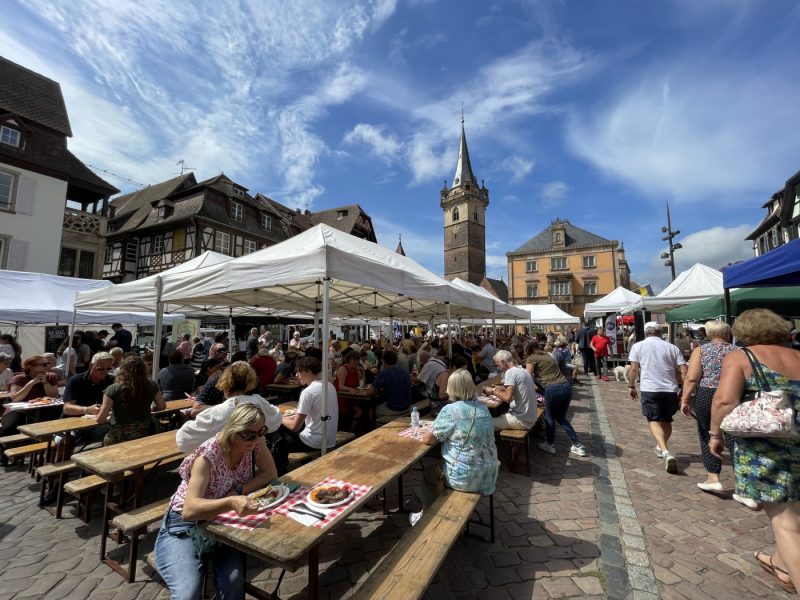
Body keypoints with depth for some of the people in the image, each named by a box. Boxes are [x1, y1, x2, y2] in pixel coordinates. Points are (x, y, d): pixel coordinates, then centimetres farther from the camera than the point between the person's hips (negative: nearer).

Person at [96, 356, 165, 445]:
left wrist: (110, 418, 9)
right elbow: (162, 406, 2)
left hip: (119, 439, -3)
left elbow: (100, 420, -13)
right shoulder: (151, 385, -9)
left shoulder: (113, 390, -16)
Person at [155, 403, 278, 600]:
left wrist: (239, 491, -22)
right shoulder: (209, 455, -28)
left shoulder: (255, 443, -14)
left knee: (234, 584, -19)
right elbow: (189, 510, -34)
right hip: (186, 525, -3)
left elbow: (270, 473, -8)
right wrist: (230, 502, -50)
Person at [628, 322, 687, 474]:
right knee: (667, 421, 20)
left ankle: (666, 452, -17)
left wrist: (631, 387, 8)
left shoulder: (638, 346, 2)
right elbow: (684, 371, 4)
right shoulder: (672, 347, 9)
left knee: (654, 421, 2)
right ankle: (661, 447, 38)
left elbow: (634, 369, -3)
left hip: (649, 389, -3)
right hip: (670, 389, 4)